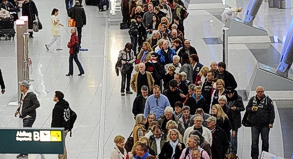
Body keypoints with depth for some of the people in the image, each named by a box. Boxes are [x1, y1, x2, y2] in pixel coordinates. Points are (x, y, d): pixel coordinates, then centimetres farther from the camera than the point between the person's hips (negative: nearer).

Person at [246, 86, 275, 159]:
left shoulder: (268, 100, 0)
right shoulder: (252, 99, 7)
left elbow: (272, 112, -2)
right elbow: (247, 109, 13)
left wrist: (271, 122, -8)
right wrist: (251, 109, -11)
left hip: (265, 125, -2)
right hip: (254, 124, 2)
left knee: (265, 141, 6)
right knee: (254, 142, 0)